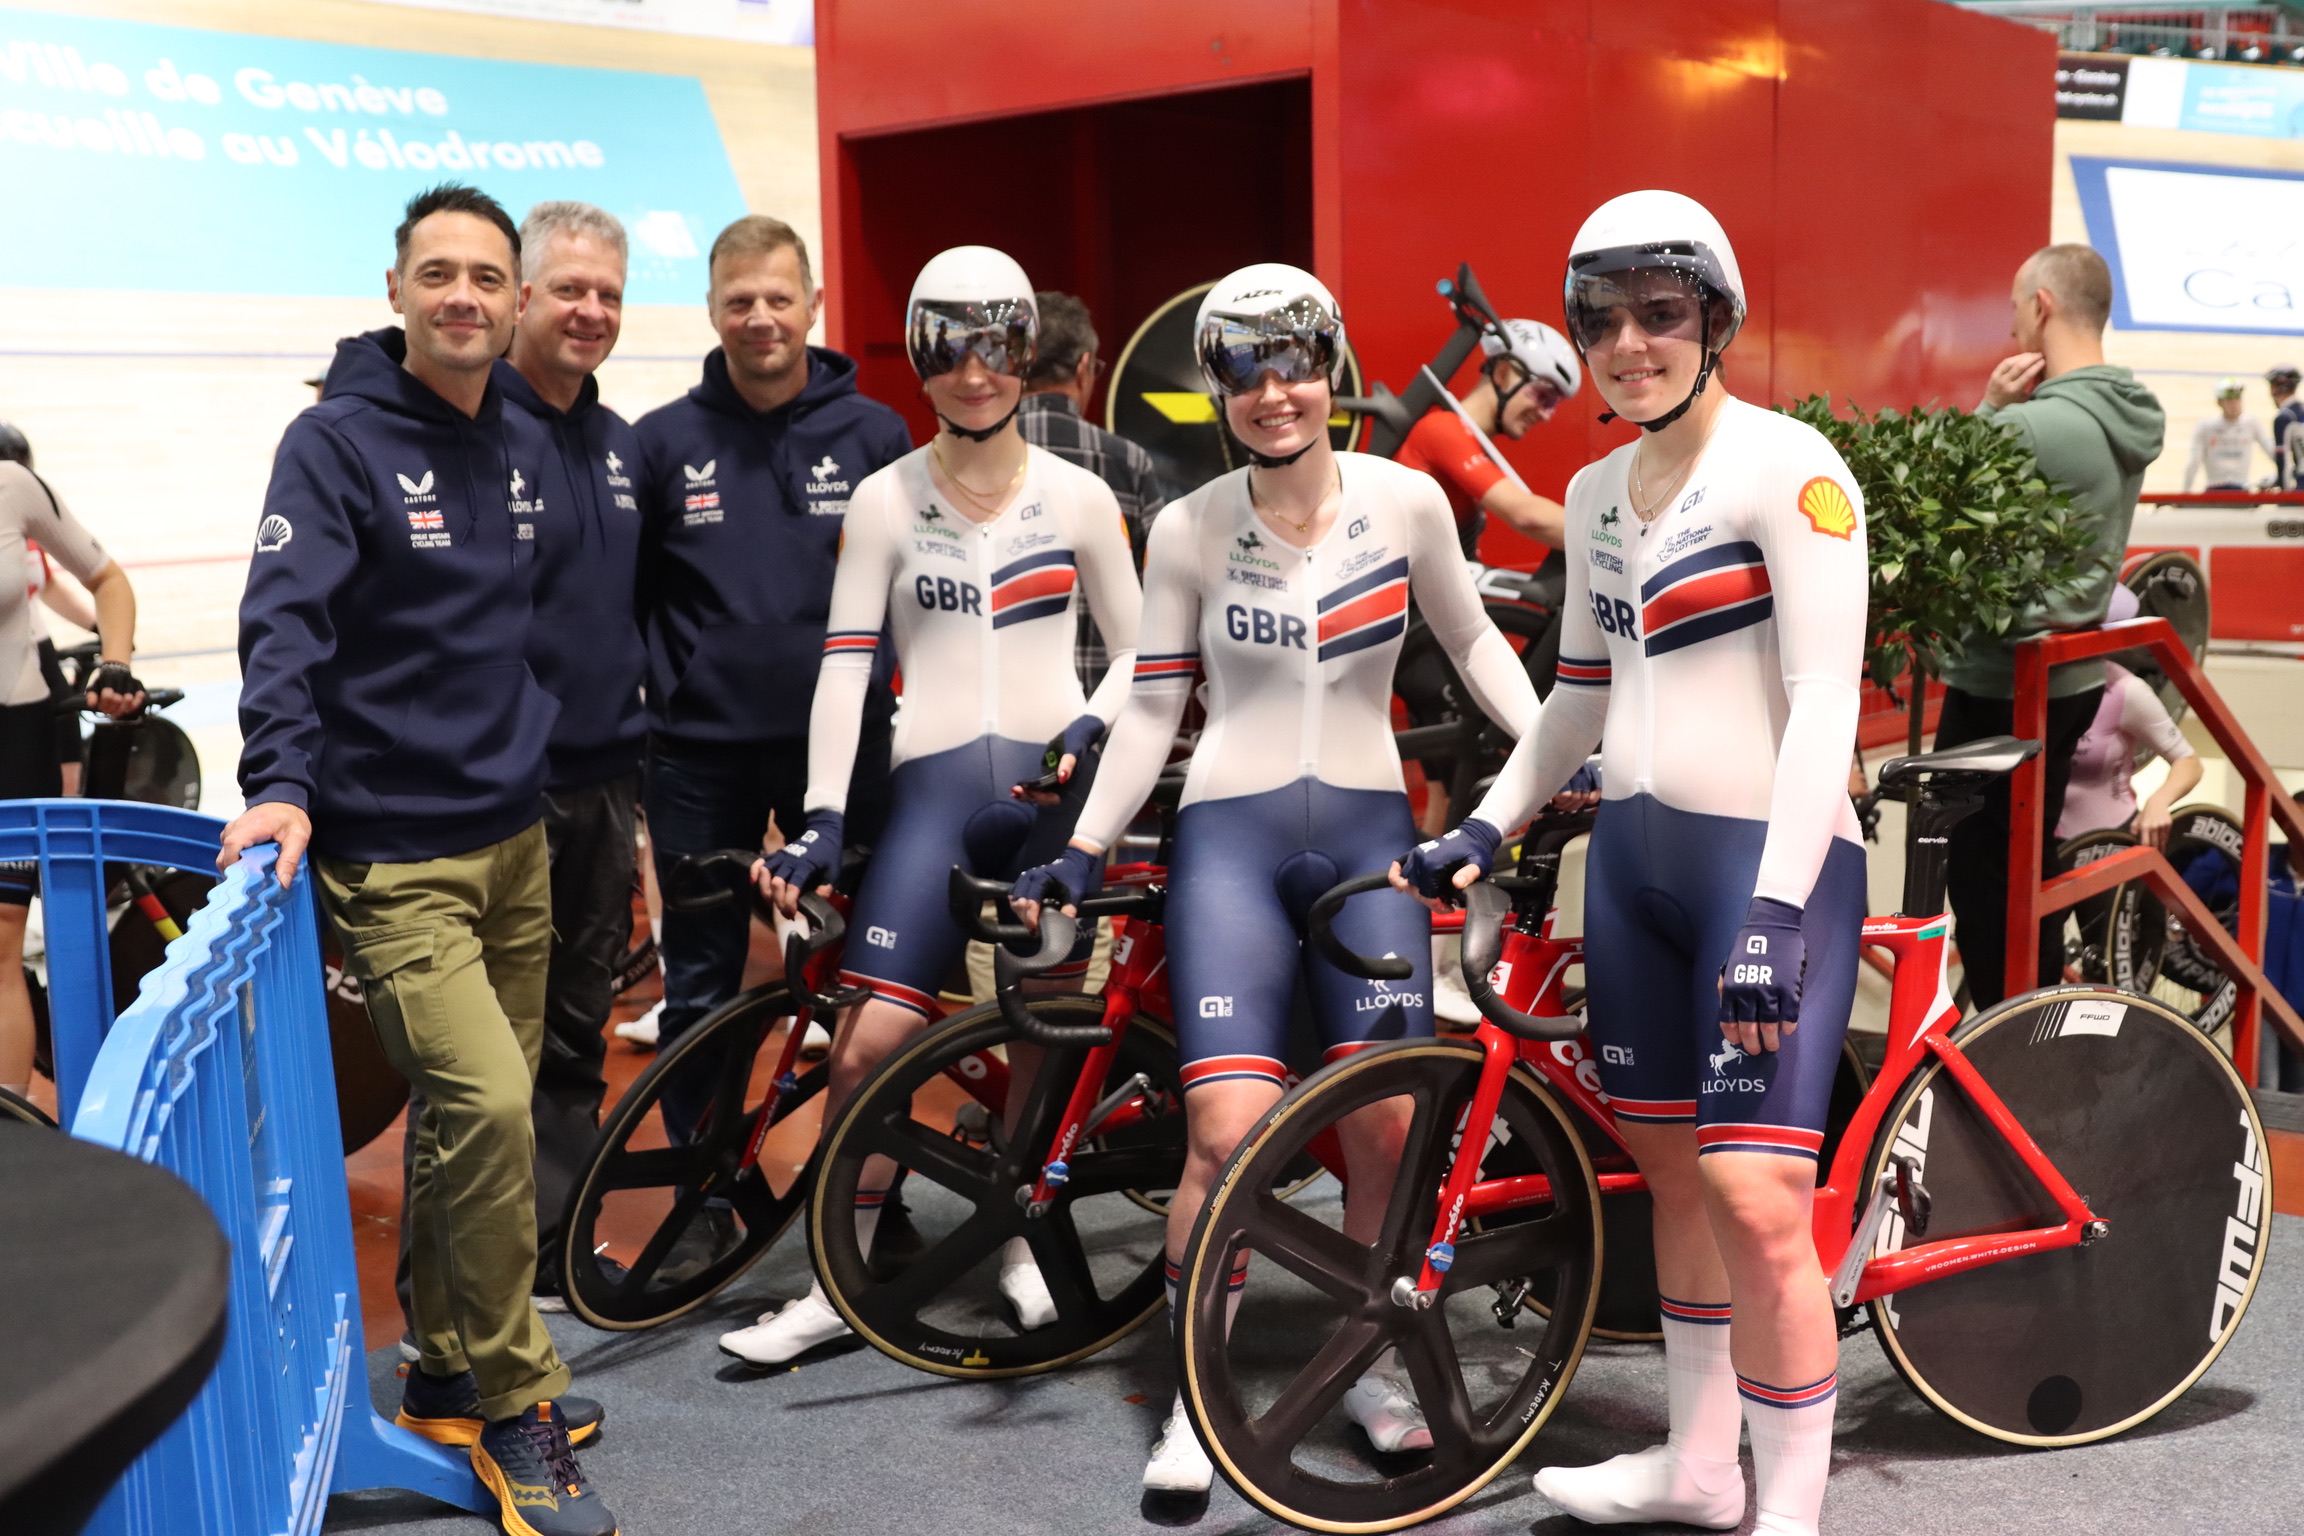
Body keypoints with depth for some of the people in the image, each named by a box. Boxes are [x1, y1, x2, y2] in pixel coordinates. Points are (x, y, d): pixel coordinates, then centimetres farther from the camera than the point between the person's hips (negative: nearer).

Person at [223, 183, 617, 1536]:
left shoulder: (528, 448, 11)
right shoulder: (338, 442, -8)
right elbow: (285, 619, -17)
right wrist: (282, 781, -29)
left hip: (514, 839, 7)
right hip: (393, 853, -7)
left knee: (485, 1120, 13)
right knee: (485, 1109, -16)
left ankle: (452, 1377, 30)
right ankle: (515, 1402, 2)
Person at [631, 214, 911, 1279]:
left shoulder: (873, 433, 3)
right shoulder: (664, 441, 3)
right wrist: (648, 699, 1)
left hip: (837, 742, 0)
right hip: (702, 752, 1)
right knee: (700, 987, 6)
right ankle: (705, 1202, 20)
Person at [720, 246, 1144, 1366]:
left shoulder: (1078, 497, 6)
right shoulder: (885, 500, 4)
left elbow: (1138, 649, 11)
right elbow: (844, 663, -2)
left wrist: (1092, 726, -9)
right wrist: (821, 819, -9)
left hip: (1054, 787, 1)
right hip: (937, 788, -1)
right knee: (870, 1043, -10)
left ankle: (1021, 1241, 27)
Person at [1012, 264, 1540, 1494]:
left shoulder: (1407, 500, -1)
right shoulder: (1188, 530, -2)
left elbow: (1471, 643, 12)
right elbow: (1151, 704, 3)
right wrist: (1083, 852, -1)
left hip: (1366, 834, 1)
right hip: (1231, 836, -1)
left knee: (1387, 1126, -4)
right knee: (1227, 1136, -11)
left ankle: (1371, 1363, 22)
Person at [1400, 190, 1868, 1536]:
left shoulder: (1788, 467, -10)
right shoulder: (1600, 492, 12)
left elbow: (1825, 703, -17)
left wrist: (1776, 907, -24)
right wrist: (1486, 829, 15)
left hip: (1769, 860, -7)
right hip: (1632, 859, 7)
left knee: (1754, 1196, -12)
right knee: (1671, 1171, 15)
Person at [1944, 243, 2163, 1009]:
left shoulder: (2030, 425, -24)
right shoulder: (2131, 419, 5)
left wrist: (1988, 409, -9)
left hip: (2001, 687, -9)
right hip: (2073, 677, 9)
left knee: (1978, 874, 4)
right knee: (2030, 865, 20)